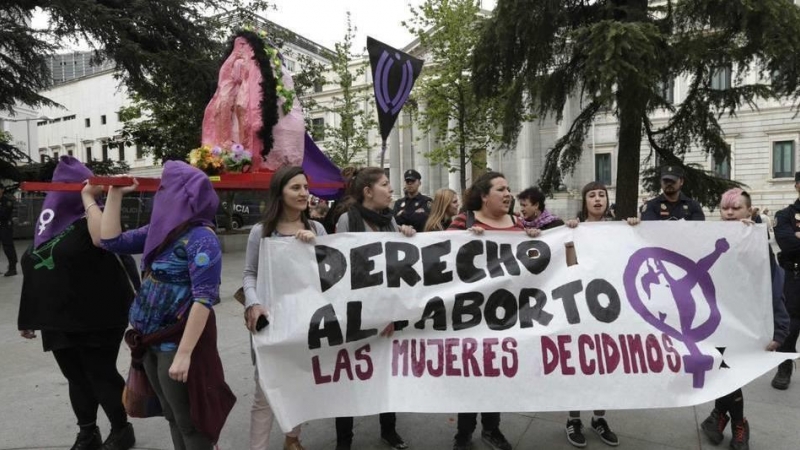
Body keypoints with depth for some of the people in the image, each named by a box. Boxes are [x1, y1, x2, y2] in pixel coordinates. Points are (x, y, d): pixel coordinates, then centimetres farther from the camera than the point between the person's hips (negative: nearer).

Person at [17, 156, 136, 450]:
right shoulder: (51, 223, 14)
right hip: (59, 320, 7)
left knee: (101, 375, 2)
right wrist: (30, 318, 19)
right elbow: (39, 270, 18)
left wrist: (88, 198, -24)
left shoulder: (91, 219, -8)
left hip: (97, 319, -7)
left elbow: (104, 238, -34)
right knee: (76, 378, 14)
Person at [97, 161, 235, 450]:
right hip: (152, 340, 8)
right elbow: (111, 241, 12)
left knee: (189, 422, 7)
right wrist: (115, 194, 7)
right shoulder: (161, 230, 7)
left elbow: (204, 299, -23)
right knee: (172, 417, 21)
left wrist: (183, 353, -25)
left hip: (178, 341, -8)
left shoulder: (201, 238, -19)